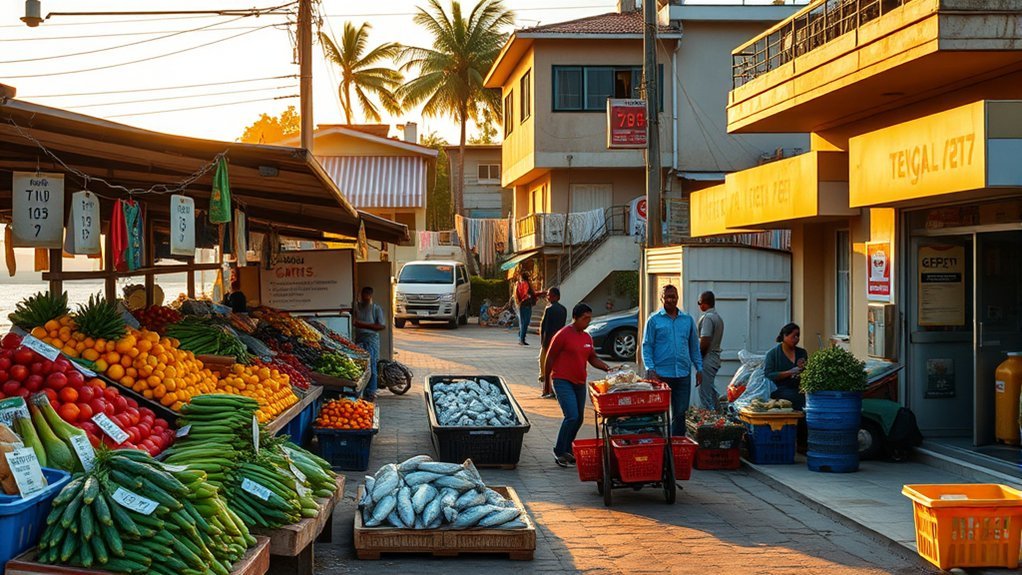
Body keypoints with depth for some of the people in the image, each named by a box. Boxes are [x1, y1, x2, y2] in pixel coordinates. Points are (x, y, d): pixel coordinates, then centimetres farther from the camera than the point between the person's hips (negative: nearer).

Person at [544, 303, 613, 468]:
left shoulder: (587, 338, 11)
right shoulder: (563, 335, -10)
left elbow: (592, 358, 16)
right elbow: (550, 358, -7)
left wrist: (607, 368, -2)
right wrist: (546, 380, -4)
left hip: (579, 383, 8)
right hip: (563, 381, -8)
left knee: (579, 418, 10)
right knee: (572, 416, -17)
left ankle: (566, 450, 25)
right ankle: (559, 451, -5)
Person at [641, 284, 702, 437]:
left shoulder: (688, 320, 12)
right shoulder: (654, 320, 2)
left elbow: (694, 346, 17)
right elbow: (646, 346, -1)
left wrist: (699, 368, 9)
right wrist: (650, 370, -12)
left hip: (683, 374, 3)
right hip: (661, 374, -3)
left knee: (680, 413, 5)